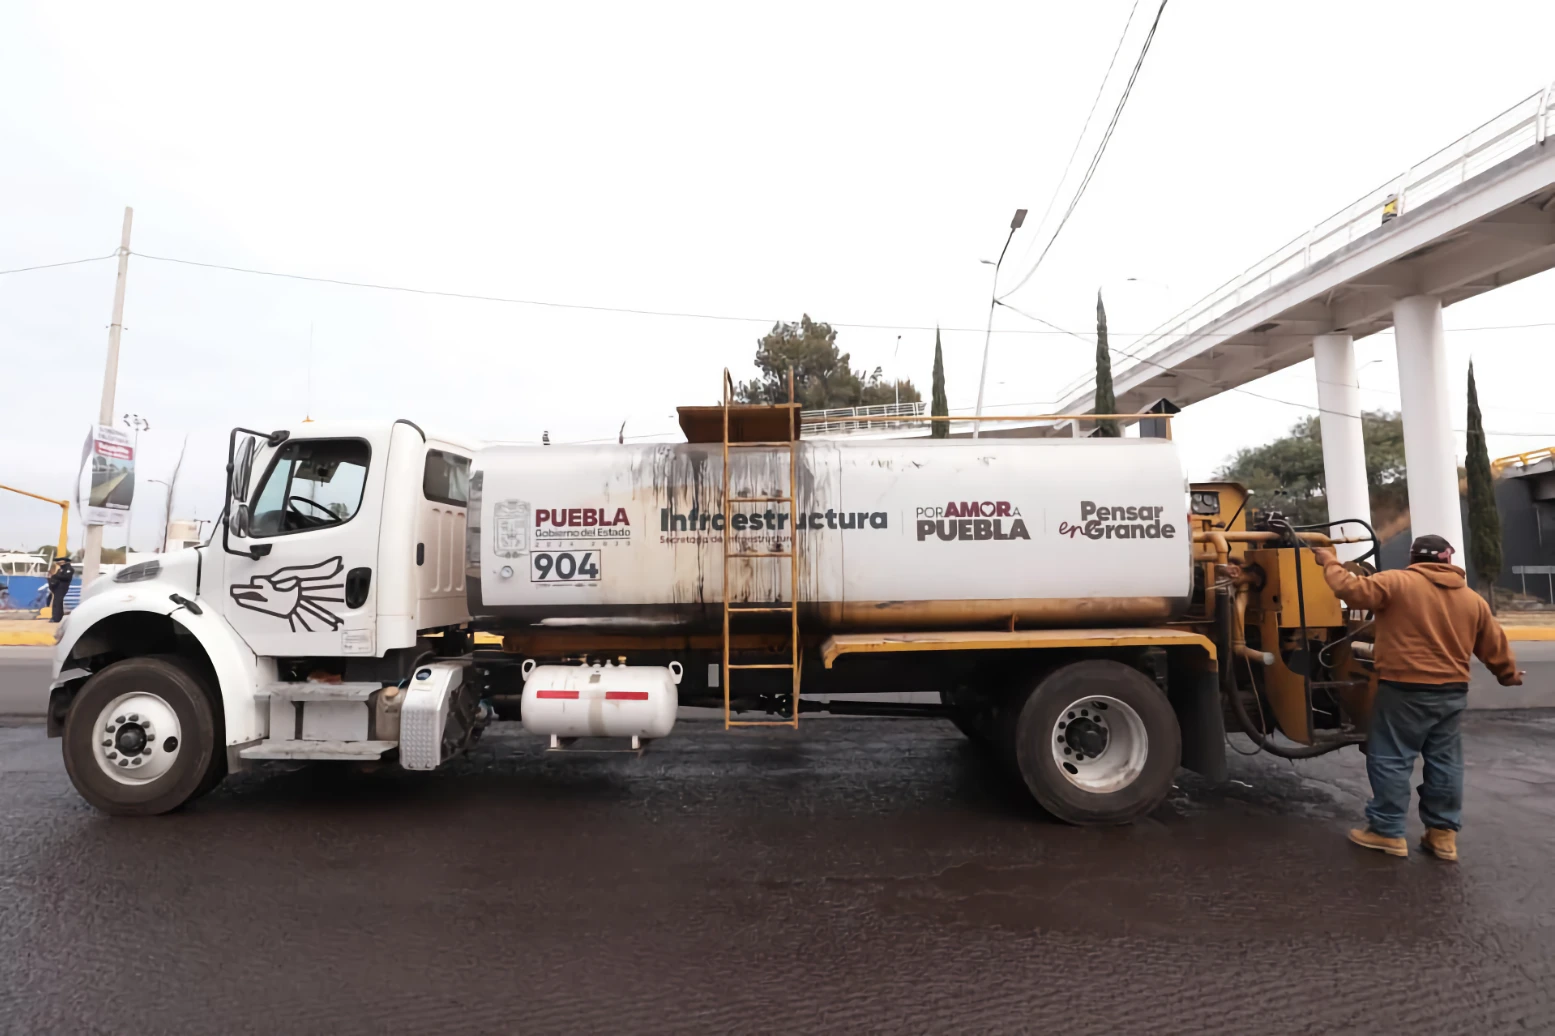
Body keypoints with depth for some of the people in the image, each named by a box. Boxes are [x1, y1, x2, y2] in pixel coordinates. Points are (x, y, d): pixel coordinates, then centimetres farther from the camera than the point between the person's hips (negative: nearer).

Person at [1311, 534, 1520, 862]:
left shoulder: (1396, 583, -10)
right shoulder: (1473, 599, 11)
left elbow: (1351, 588, -18)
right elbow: (1494, 645, 18)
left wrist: (1330, 562, -3)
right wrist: (1509, 674, 34)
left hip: (1405, 690, -6)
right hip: (1452, 691, 7)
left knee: (1390, 759, 1)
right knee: (1445, 762, 13)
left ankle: (1387, 830, 6)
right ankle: (1443, 833, 20)